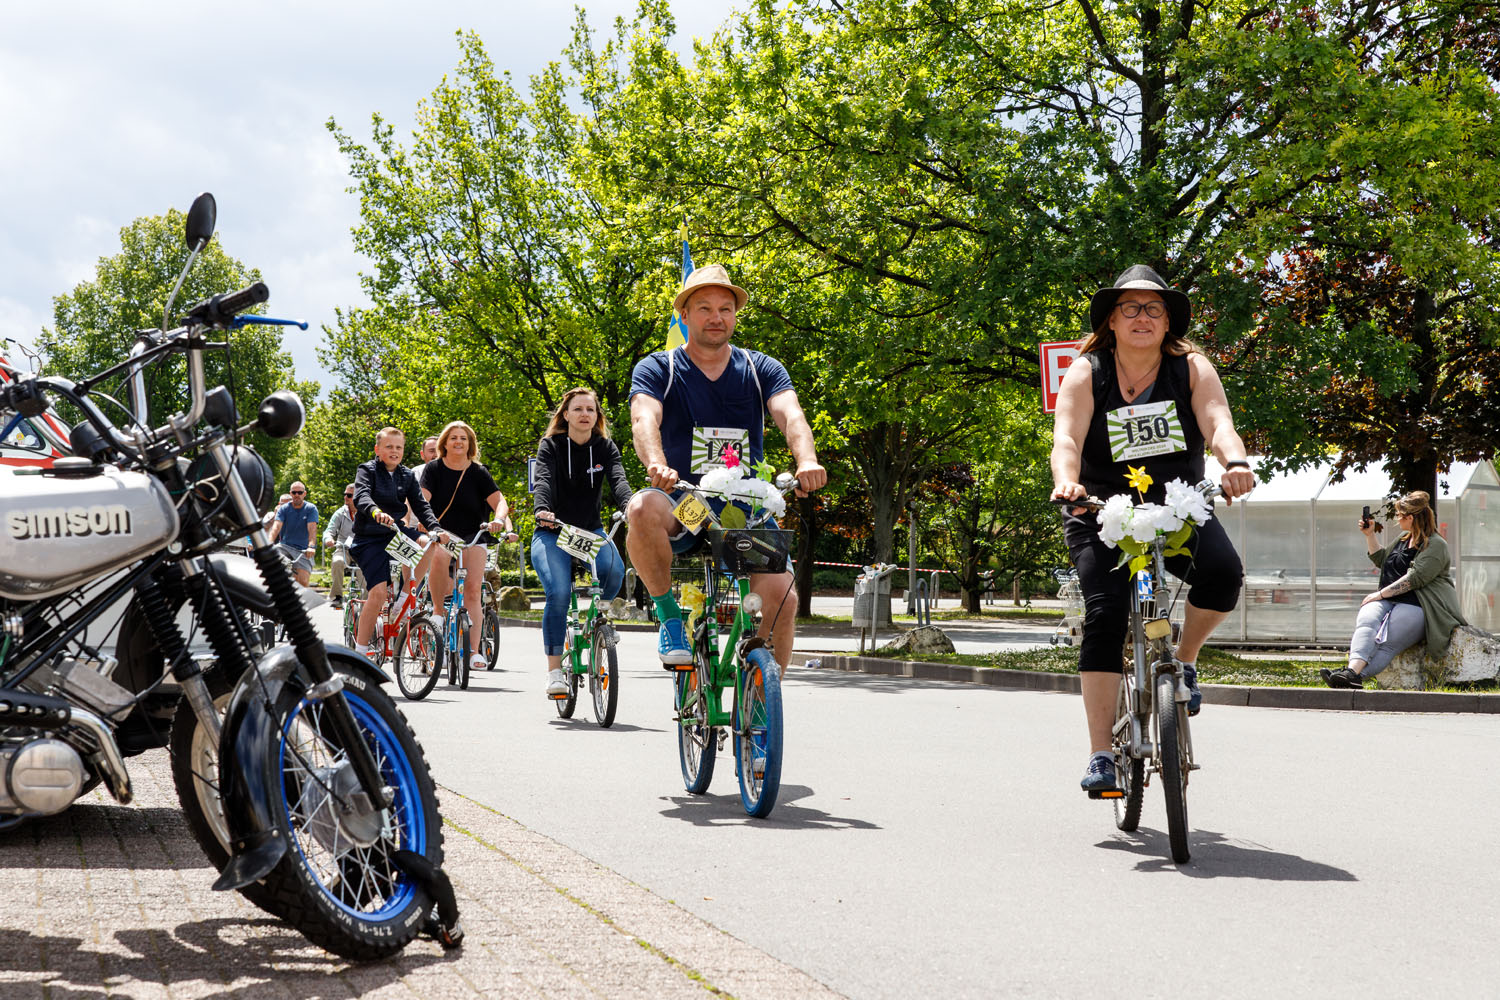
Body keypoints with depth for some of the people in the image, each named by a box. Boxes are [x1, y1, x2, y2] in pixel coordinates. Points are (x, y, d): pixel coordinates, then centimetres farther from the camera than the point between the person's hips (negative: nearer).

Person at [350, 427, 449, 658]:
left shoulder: (407, 476, 10)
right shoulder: (367, 470, -5)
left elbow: (421, 505, 3)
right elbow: (361, 496, -23)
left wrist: (435, 529, -15)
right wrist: (375, 511, -46)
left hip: (396, 531, 5)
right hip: (370, 537, -5)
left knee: (428, 543, -26)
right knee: (378, 592, -17)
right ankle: (360, 649, -4)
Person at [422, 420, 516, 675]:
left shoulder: (478, 472, 2)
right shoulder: (434, 468, 1)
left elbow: (499, 501, -7)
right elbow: (422, 499, -11)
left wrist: (499, 519, -29)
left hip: (474, 537, 1)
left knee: (473, 589, -11)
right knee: (438, 556, -35)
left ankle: (474, 650, -10)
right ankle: (439, 610, -19)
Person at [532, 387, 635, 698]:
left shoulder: (606, 448, 5)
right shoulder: (550, 446, -1)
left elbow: (618, 480, -13)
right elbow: (544, 481, -18)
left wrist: (629, 506, -35)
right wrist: (542, 510, -40)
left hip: (591, 531, 2)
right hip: (552, 533, -2)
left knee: (614, 572, -30)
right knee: (559, 592, -25)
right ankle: (554, 670, -15)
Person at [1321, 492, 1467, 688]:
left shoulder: (1436, 545, -5)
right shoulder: (1404, 538, 23)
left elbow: (1414, 578, -16)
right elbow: (1381, 559, 37)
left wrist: (1381, 593, -16)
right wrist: (1370, 535, 24)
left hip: (1416, 604, -6)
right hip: (1387, 601, 6)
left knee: (1387, 642, -29)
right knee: (1366, 622, -28)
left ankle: (1353, 674, -49)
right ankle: (1354, 668, -52)